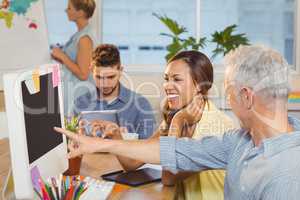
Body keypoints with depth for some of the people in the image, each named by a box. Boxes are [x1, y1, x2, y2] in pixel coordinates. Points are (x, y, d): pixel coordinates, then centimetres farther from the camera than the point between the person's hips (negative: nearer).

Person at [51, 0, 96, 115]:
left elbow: (83, 74, -23)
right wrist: (60, 58, 5)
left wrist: (62, 56, -16)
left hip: (79, 94, -9)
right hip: (73, 90, 9)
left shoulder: (85, 38, -20)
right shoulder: (80, 34, 9)